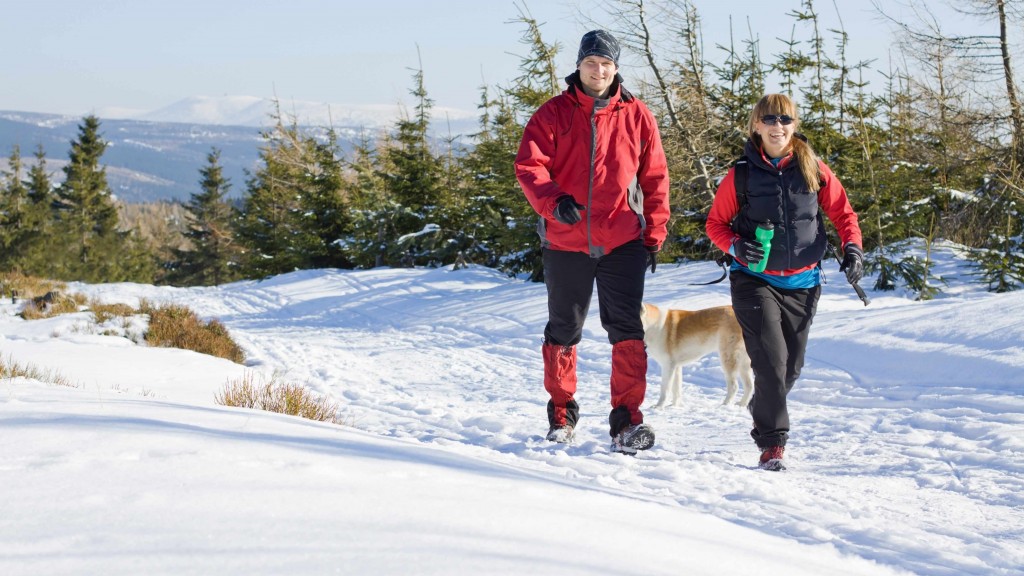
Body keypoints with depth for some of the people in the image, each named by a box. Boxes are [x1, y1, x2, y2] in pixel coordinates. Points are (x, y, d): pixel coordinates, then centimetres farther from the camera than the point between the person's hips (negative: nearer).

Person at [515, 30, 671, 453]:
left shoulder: (636, 116, 4)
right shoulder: (553, 114, 1)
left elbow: (655, 180, 8)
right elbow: (528, 165, -9)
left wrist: (654, 235, 5)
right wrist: (553, 201, -27)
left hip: (623, 242, 0)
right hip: (566, 242, 0)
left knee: (627, 329, -8)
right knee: (563, 330, 13)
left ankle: (627, 419, -7)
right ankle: (561, 412, 29)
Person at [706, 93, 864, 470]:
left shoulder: (813, 170, -1)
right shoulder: (741, 174, -5)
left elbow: (842, 212, 8)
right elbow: (716, 222, 4)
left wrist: (852, 248, -7)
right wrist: (735, 245, -15)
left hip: (802, 284, 3)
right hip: (755, 281, -3)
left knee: (792, 365, 13)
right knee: (770, 360, -16)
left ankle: (762, 409, 42)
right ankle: (772, 442, -9)